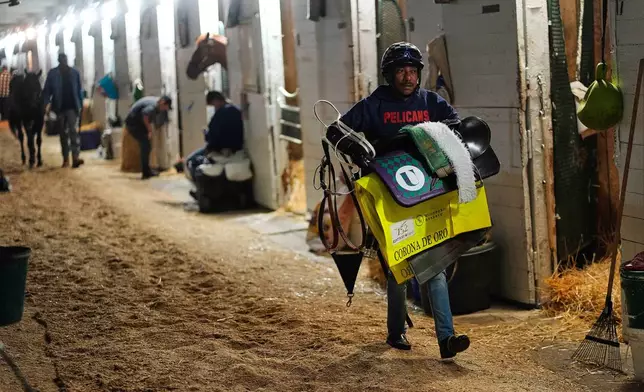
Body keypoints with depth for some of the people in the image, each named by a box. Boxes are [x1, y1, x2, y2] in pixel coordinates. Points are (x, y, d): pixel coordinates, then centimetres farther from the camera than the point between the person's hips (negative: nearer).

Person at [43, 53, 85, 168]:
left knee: (73, 131, -12)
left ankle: (75, 158, -20)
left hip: (72, 107, -1)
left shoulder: (74, 73, 1)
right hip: (60, 107, 1)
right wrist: (46, 104, -12)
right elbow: (47, 90, 0)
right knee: (63, 133, 10)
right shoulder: (52, 73, -1)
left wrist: (80, 105, 1)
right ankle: (65, 159, 18)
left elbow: (79, 90, 5)